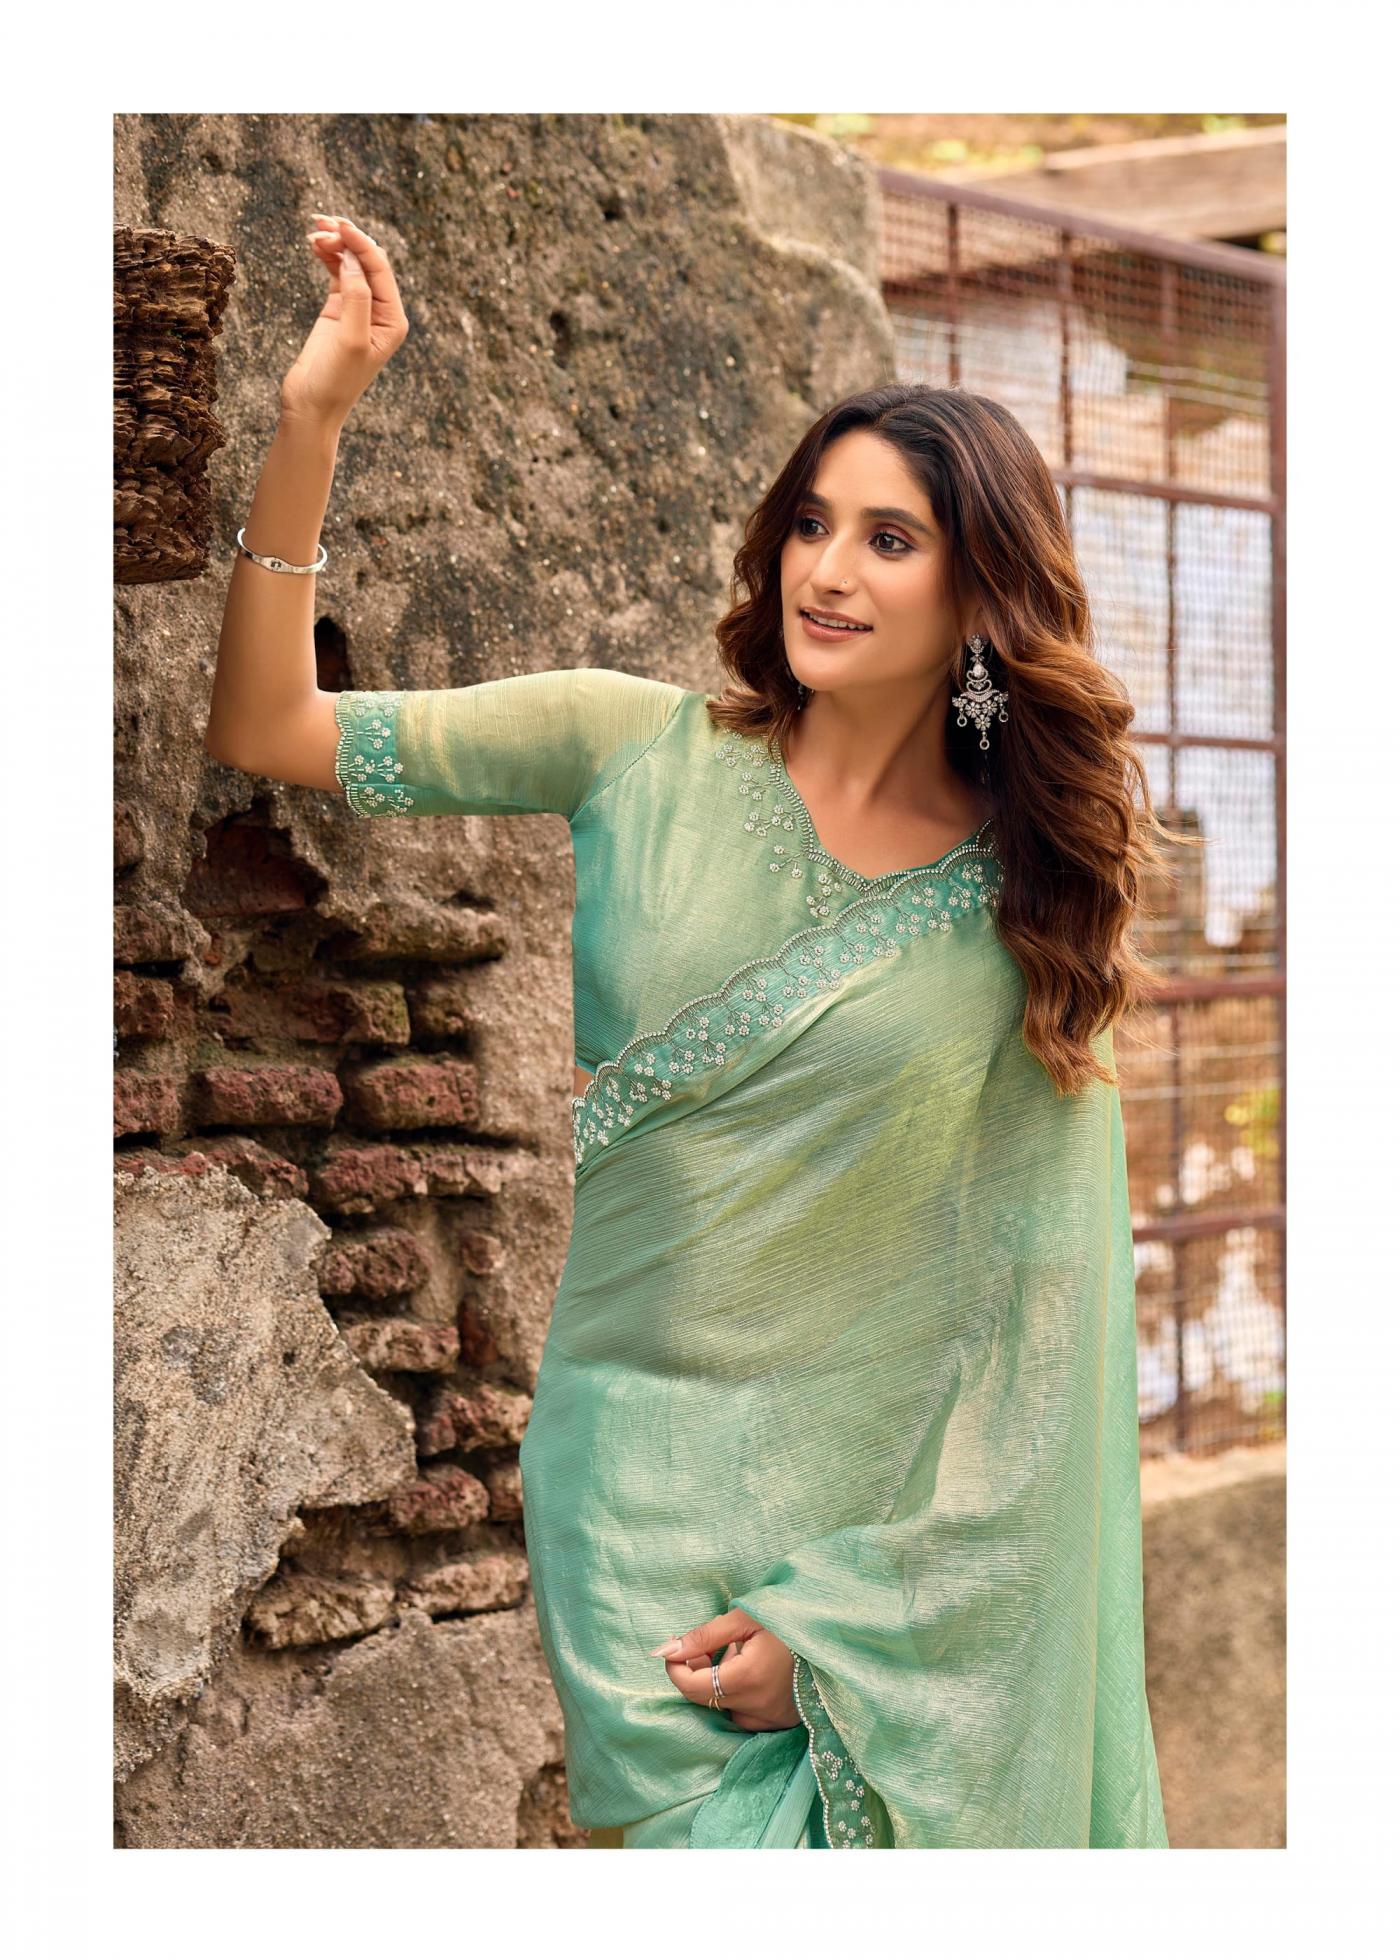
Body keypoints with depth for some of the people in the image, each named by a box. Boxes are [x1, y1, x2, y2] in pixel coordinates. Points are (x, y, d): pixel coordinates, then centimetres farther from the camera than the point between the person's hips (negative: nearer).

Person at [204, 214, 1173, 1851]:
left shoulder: (1028, 914, -4)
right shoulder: (641, 753, -2)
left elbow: (1033, 1322, -4)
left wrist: (839, 1616, -7)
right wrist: (312, 418, -15)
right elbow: (263, 727, -5)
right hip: (643, 1484, 0)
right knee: (705, 1825, 1)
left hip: (896, 1517, 0)